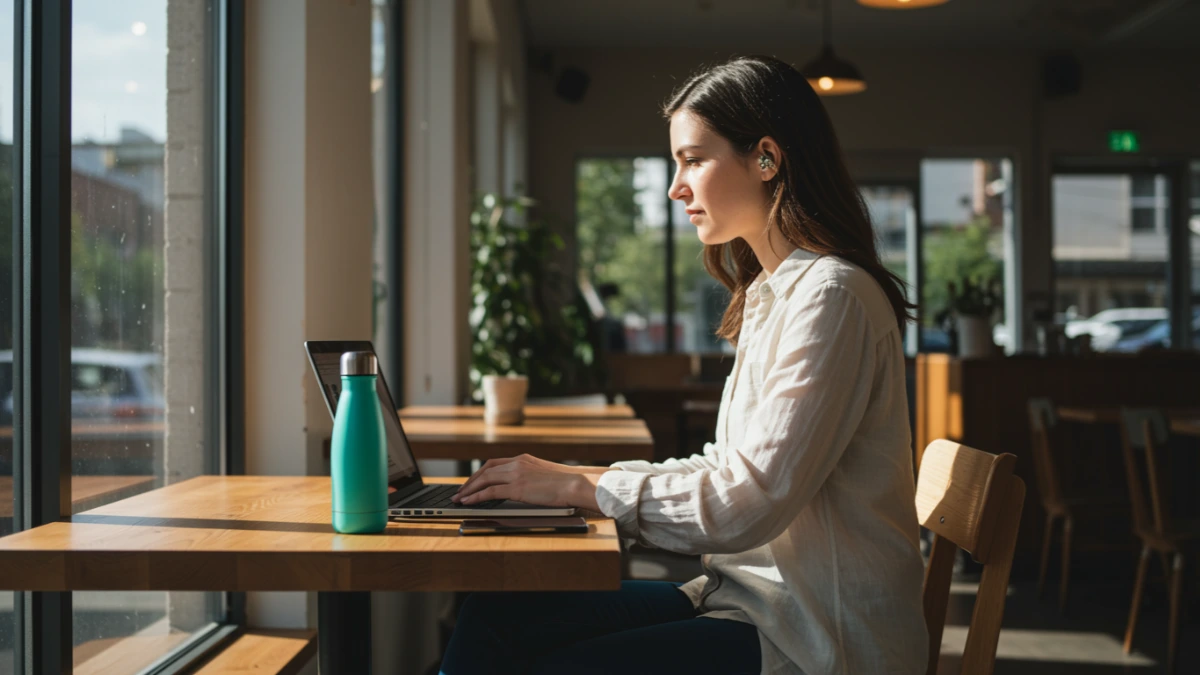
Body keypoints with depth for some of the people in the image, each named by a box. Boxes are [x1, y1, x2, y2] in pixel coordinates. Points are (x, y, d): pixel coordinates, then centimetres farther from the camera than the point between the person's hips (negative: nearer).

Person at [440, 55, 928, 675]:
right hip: (752, 594, 8)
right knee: (497, 614, -4)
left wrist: (583, 486, -13)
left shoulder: (830, 296, -17)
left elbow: (749, 503, -22)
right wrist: (586, 479, 4)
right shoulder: (772, 292, 15)